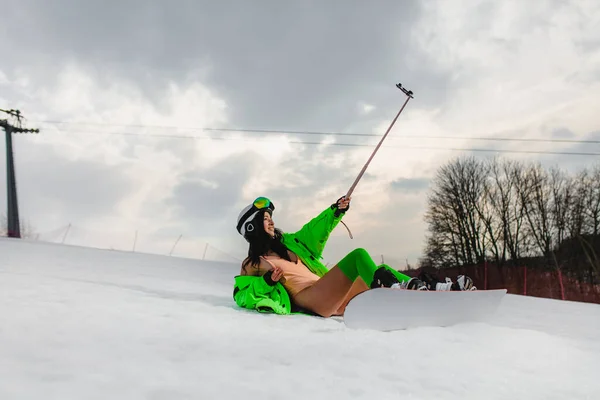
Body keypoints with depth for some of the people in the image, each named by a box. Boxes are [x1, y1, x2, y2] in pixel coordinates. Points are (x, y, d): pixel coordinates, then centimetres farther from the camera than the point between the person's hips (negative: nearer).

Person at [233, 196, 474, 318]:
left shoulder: (287, 242, 24)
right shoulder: (252, 265, 6)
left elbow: (313, 233, 24)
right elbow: (241, 295, -2)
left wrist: (335, 212, 12)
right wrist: (268, 281, -17)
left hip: (331, 299, 8)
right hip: (309, 300, -8)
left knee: (381, 271, 1)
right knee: (359, 255, -22)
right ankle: (390, 292, -40)